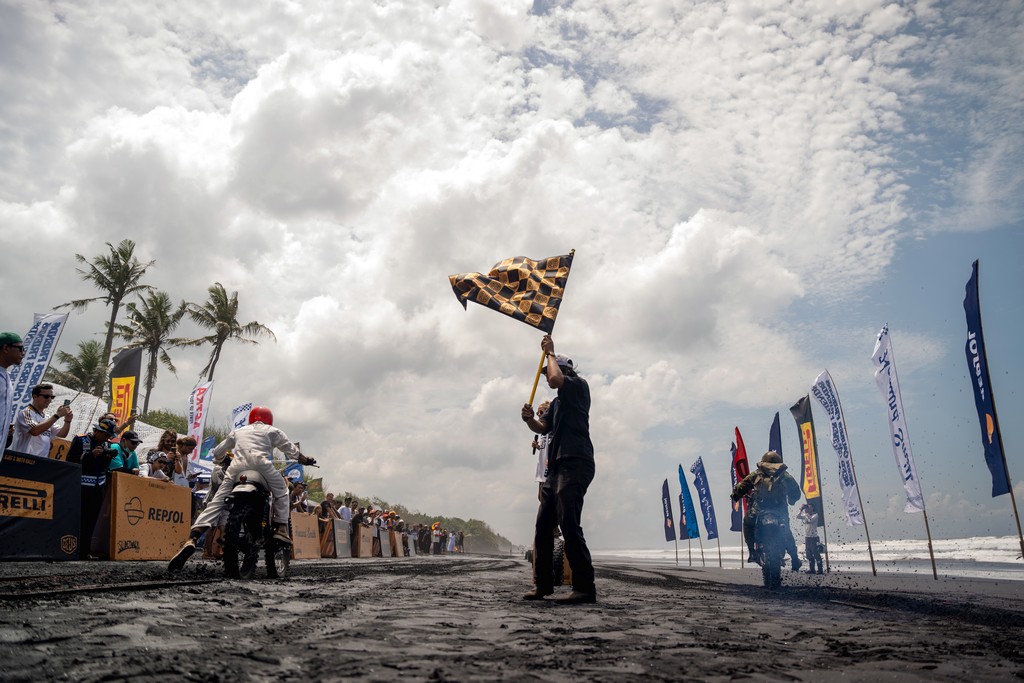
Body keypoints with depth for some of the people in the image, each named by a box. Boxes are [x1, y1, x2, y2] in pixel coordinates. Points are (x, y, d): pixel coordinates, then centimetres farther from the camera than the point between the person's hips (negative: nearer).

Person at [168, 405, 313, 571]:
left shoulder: (237, 431, 35)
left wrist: (218, 461, 63)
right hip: (261, 464, -2)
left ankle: (191, 540, -19)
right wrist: (305, 460, 40)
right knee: (281, 492, 19)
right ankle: (281, 529, 2)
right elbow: (290, 449, 25)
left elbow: (218, 450, 42)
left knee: (215, 504, 0)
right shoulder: (271, 431, 27)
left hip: (236, 467, 2)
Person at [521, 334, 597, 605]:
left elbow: (555, 378, -16)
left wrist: (550, 353, -1)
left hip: (575, 463, -10)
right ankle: (543, 584, 14)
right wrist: (529, 419, -1)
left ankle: (585, 587, -18)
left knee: (569, 524, -18)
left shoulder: (579, 386, 3)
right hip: (557, 466, 10)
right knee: (543, 527, 7)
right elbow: (542, 428, 20)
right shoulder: (557, 403, 28)